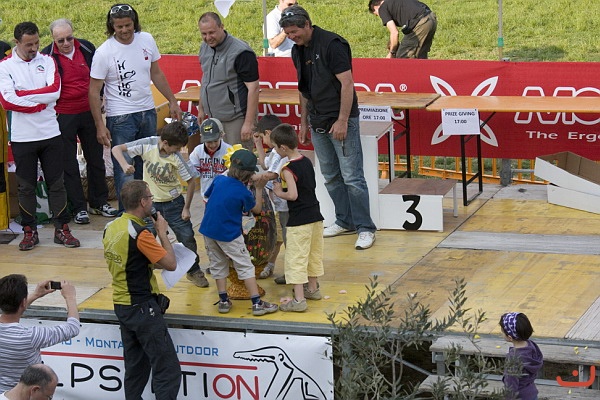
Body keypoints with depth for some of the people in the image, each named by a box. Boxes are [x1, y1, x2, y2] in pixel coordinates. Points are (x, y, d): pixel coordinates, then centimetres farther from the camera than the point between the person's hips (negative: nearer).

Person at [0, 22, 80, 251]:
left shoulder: (47, 62, 3)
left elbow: (55, 90, -12)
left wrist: (23, 95, -14)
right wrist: (40, 102, -14)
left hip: (50, 134, 2)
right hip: (22, 137, -2)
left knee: (56, 183, 7)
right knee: (26, 186, 6)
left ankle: (61, 229, 15)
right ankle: (29, 231, 16)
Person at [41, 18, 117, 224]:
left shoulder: (87, 49, -1)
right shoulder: (47, 57, -10)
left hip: (89, 113, 3)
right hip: (63, 116, -3)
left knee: (96, 159, 11)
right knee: (69, 164, 2)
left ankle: (99, 202, 24)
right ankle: (79, 208, 11)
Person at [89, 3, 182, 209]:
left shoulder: (146, 40, -1)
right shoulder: (104, 53, -15)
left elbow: (156, 73, 13)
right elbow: (94, 91, -11)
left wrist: (172, 101, 13)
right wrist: (100, 126, -14)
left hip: (148, 113, 5)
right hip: (120, 118, -5)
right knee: (124, 170, -3)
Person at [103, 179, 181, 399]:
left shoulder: (110, 228, 5)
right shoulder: (139, 233, -20)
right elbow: (170, 264, -15)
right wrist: (162, 232, -4)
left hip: (121, 305, 9)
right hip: (142, 307, -9)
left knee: (135, 365, 17)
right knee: (168, 369, -8)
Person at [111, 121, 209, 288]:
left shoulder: (176, 158, -16)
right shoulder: (147, 145, -16)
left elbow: (191, 181, -6)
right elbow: (117, 149, -13)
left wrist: (186, 208, -4)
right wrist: (125, 165, -32)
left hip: (174, 202, 0)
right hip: (151, 202, 0)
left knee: (187, 237, 0)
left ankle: (194, 271, 21)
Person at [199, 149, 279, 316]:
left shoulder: (218, 180, -5)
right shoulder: (243, 192, -16)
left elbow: (207, 195, 12)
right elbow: (257, 209, 2)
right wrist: (259, 189, 9)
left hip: (208, 230, 5)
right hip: (229, 234, -4)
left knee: (218, 265, 18)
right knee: (245, 267, 3)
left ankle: (223, 301, 19)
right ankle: (257, 303, 1)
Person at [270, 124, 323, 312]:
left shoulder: (288, 169, -18)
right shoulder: (307, 162, 6)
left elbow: (292, 195, -26)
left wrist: (279, 192, -8)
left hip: (299, 220, -9)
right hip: (315, 216, 9)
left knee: (296, 258, -5)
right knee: (313, 254, 21)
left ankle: (298, 300, -7)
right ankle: (313, 289, 36)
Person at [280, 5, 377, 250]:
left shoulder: (331, 44, -16)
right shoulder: (298, 51, 9)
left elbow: (347, 84, -19)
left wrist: (342, 121, -20)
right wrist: (303, 123, 19)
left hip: (341, 121, -8)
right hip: (318, 123, 8)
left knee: (352, 177, -7)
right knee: (330, 177, 12)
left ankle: (365, 228, -3)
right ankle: (345, 221, 23)